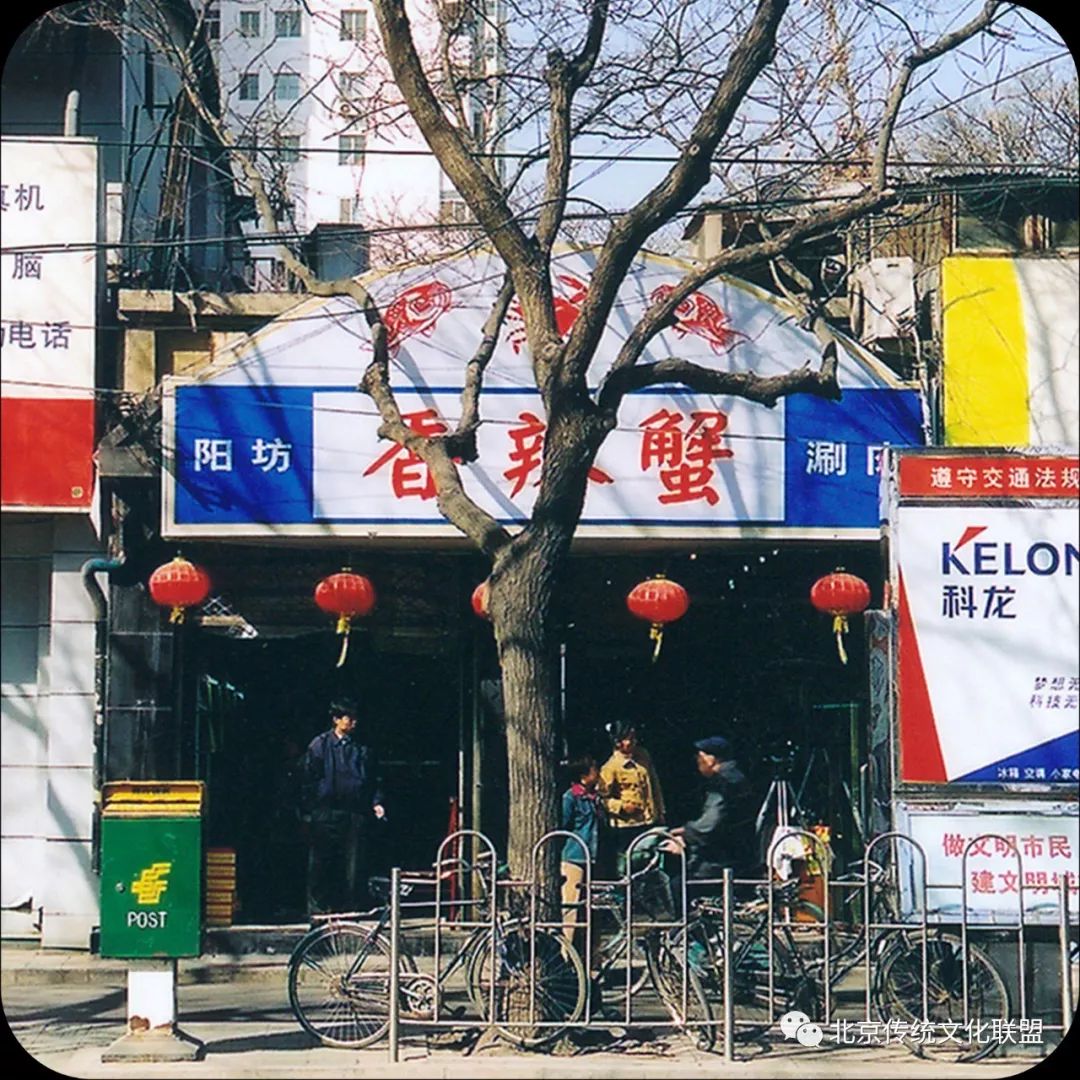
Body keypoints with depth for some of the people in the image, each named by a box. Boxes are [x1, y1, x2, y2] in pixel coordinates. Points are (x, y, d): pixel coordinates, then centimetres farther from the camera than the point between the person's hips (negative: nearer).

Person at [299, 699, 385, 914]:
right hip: (326, 814, -2)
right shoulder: (320, 745, 3)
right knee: (321, 865, 0)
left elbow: (374, 780, 18)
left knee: (355, 866, -1)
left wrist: (376, 803, 3)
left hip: (356, 814, 2)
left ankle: (353, 910, 4)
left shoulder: (363, 749, 11)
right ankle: (318, 909, 8)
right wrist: (310, 810, -4)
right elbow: (308, 779, 2)